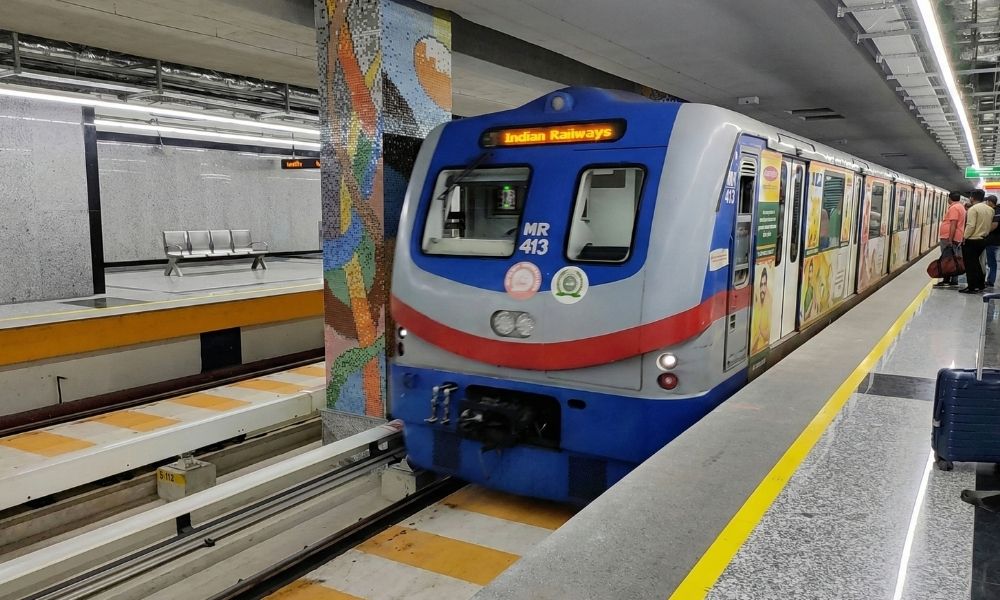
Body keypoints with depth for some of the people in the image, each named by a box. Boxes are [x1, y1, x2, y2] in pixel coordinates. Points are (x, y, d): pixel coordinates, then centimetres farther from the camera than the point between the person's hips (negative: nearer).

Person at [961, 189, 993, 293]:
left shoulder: (973, 209, -16)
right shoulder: (990, 209, 9)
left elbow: (971, 225, -22)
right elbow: (991, 224, 14)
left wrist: (965, 237, -14)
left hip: (972, 240, -8)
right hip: (983, 240, 8)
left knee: (970, 264, -1)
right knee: (976, 262, 21)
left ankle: (972, 287, 0)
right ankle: (980, 285, 25)